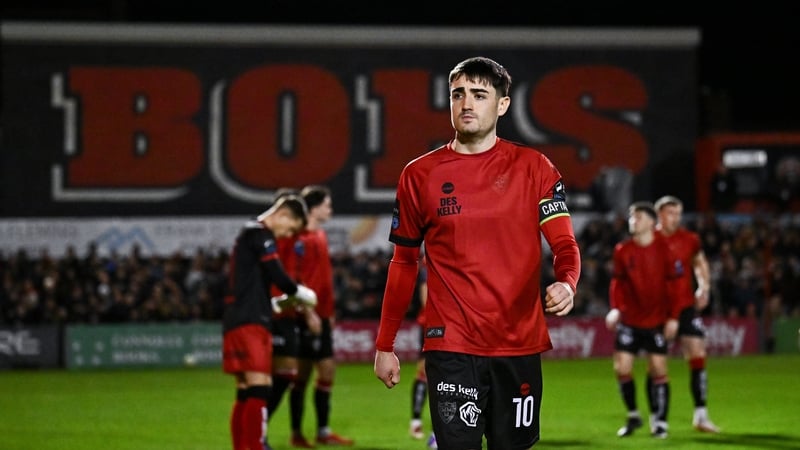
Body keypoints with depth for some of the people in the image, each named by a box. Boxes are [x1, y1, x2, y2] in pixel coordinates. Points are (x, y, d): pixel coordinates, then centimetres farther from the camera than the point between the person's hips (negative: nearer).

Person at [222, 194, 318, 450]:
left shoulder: (249, 234, 22)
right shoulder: (260, 235, -8)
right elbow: (279, 277, -14)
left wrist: (282, 303, 18)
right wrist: (302, 294, 3)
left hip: (236, 323, 10)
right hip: (251, 323, -10)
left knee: (246, 393, 9)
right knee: (259, 387, -15)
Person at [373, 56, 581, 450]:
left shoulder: (533, 168, 3)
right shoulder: (420, 175, 5)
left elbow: (564, 244, -2)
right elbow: (403, 262, 12)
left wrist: (566, 284, -25)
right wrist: (384, 344, 11)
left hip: (519, 345, 1)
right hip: (451, 346, -1)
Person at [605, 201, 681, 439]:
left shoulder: (663, 249, -5)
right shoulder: (622, 250, 1)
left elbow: (672, 283, -3)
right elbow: (617, 282, 5)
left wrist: (672, 317, -7)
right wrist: (615, 308, -10)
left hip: (657, 321, -2)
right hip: (629, 320, 2)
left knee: (658, 370, -4)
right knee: (622, 368, -4)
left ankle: (660, 421, 8)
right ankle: (633, 416, 16)